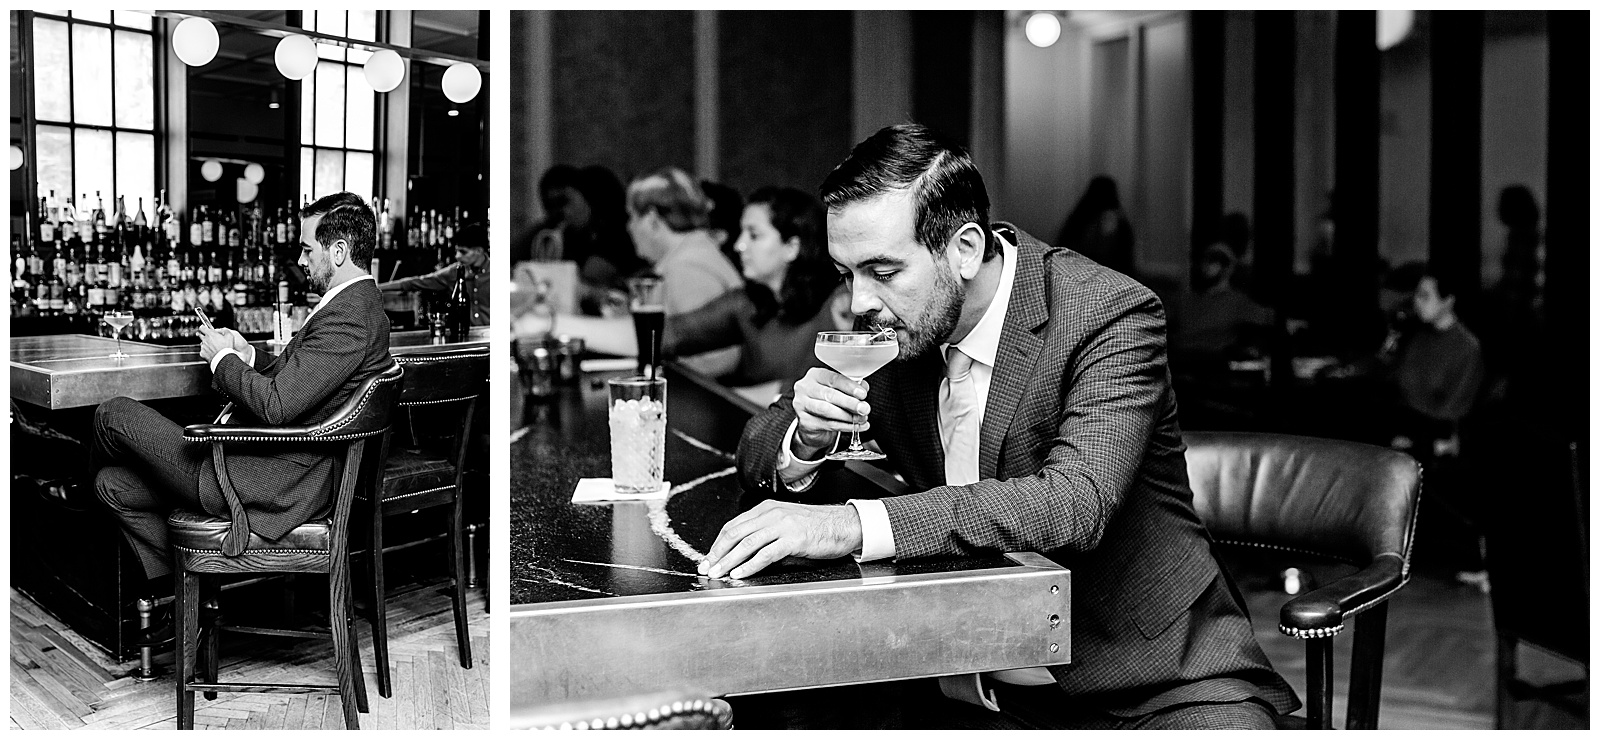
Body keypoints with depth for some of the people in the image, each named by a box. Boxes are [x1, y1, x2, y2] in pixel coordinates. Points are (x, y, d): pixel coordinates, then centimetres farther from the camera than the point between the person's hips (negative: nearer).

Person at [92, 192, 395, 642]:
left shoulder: (348, 317, -22)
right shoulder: (357, 305, 13)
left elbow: (275, 406, -27)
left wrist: (224, 358, -11)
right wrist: (249, 356, 8)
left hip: (275, 486, -11)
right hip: (287, 473, 11)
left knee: (115, 415, -2)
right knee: (117, 485, 14)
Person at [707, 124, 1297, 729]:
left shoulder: (1109, 316, -17)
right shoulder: (890, 325, -1)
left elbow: (1076, 504, -31)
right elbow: (758, 449, 8)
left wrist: (849, 526, -39)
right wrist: (806, 439, -16)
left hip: (1150, 688, -4)